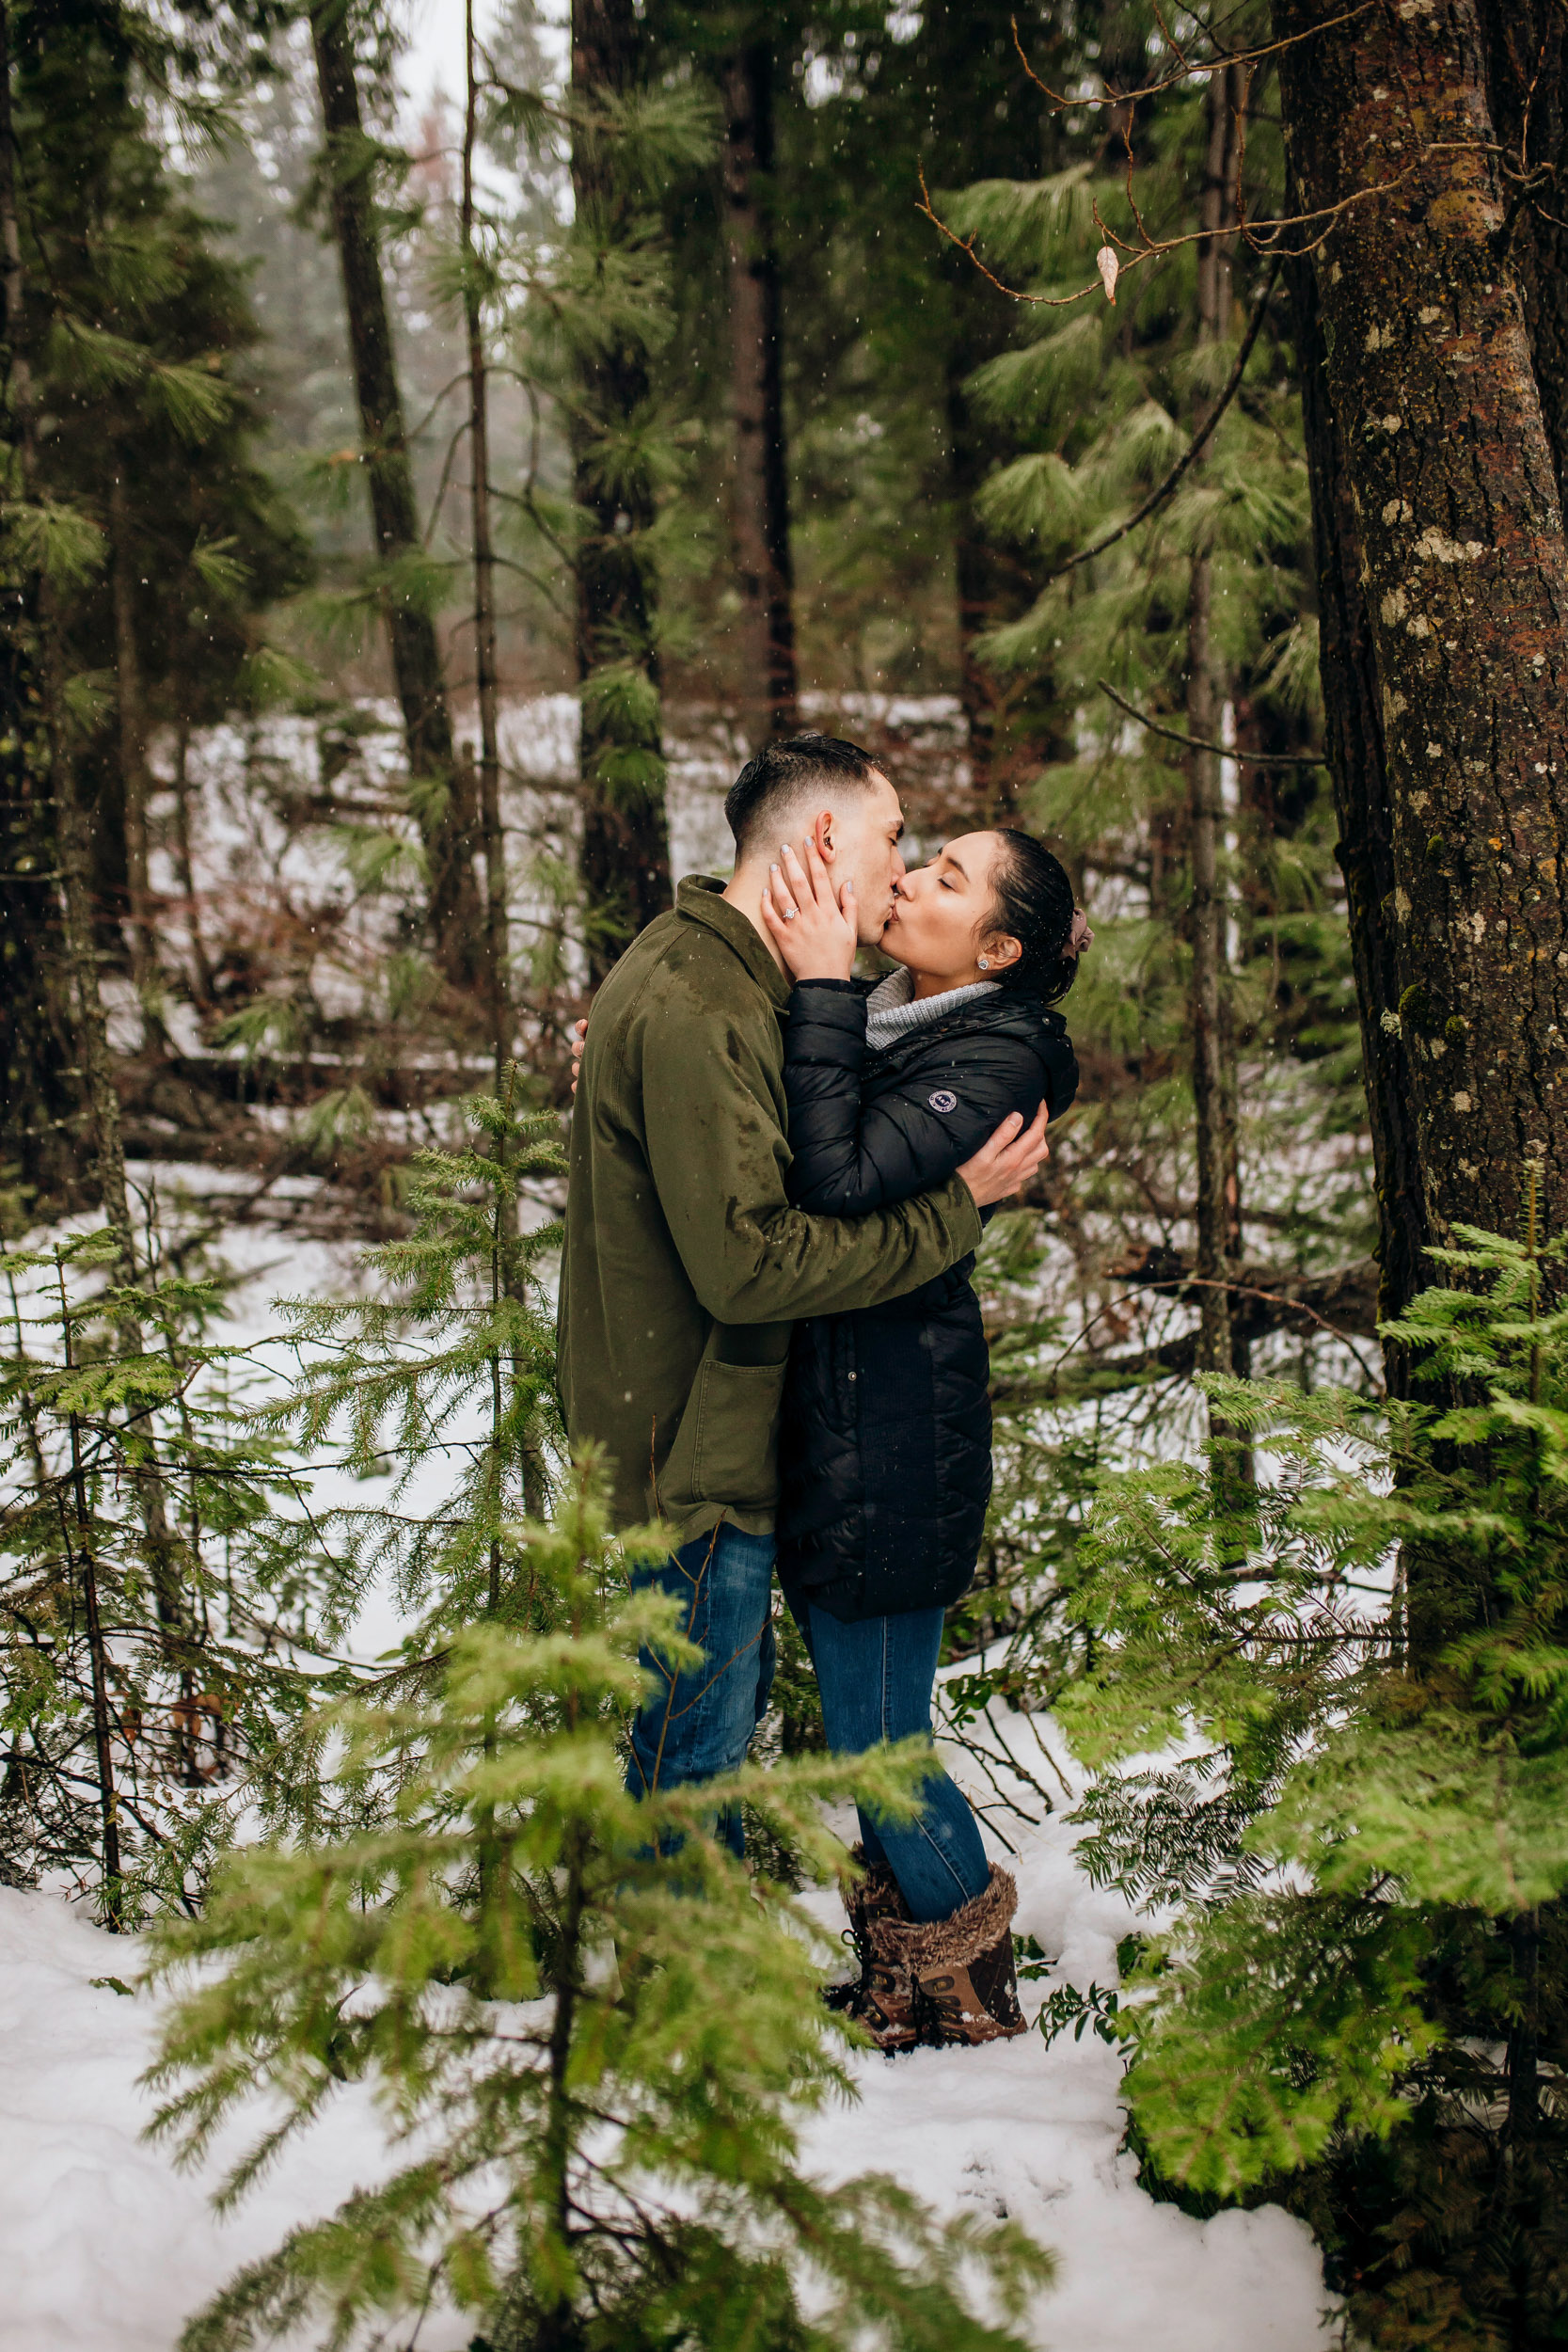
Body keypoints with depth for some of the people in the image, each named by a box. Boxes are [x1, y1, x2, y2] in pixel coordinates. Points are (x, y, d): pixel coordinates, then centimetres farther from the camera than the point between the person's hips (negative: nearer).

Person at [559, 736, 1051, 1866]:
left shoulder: (727, 981, 8)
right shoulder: (692, 1011, -26)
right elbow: (749, 1263, -30)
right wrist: (957, 1208, -22)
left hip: (719, 1431, 11)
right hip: (688, 1447, -11)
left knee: (732, 1706, 25)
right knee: (693, 1746, 6)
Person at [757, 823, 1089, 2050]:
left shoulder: (997, 1058, -16)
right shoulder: (882, 1021, 10)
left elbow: (844, 1180, -30)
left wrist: (821, 987, -25)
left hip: (894, 1442, -8)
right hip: (821, 1419, 8)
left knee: (878, 1741, 2)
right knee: (862, 1725, 18)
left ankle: (971, 1997, 24)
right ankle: (897, 1982, 35)